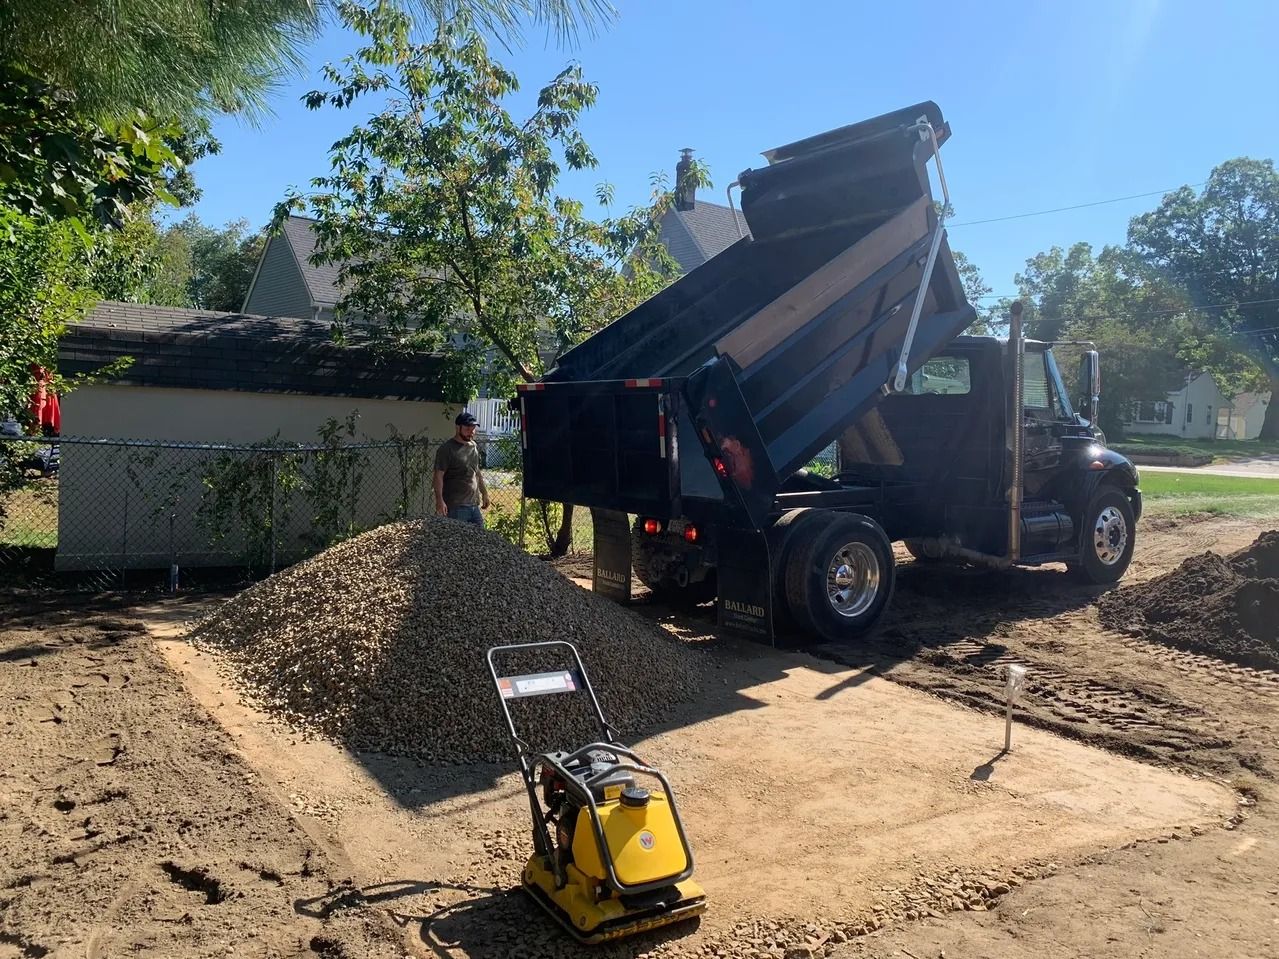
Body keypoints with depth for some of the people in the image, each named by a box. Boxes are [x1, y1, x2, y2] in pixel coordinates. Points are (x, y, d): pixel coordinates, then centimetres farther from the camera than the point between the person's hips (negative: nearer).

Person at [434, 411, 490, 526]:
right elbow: (439, 476, -15)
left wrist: (484, 493, 22)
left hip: (474, 505, 8)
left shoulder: (474, 447, 14)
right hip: (456, 507, -7)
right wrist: (439, 500, -23)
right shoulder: (446, 449, -10)